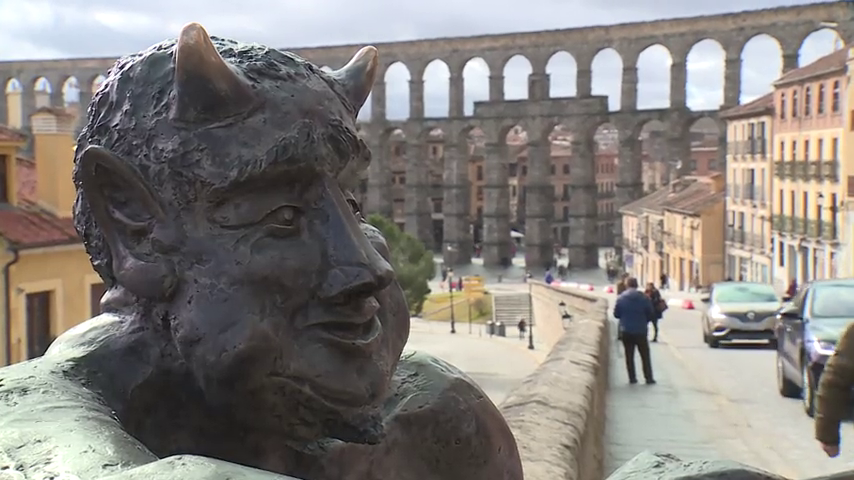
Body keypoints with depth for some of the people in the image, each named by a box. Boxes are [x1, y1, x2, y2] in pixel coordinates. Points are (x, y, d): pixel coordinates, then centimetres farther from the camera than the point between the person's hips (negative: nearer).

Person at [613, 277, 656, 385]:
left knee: (629, 356, 11)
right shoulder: (644, 298, -8)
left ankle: (632, 378, 11)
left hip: (626, 331, 1)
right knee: (645, 356, 10)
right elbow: (651, 314, -3)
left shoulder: (620, 298, -6)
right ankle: (649, 378, 10)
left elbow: (616, 314, 0)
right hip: (641, 331, -1)